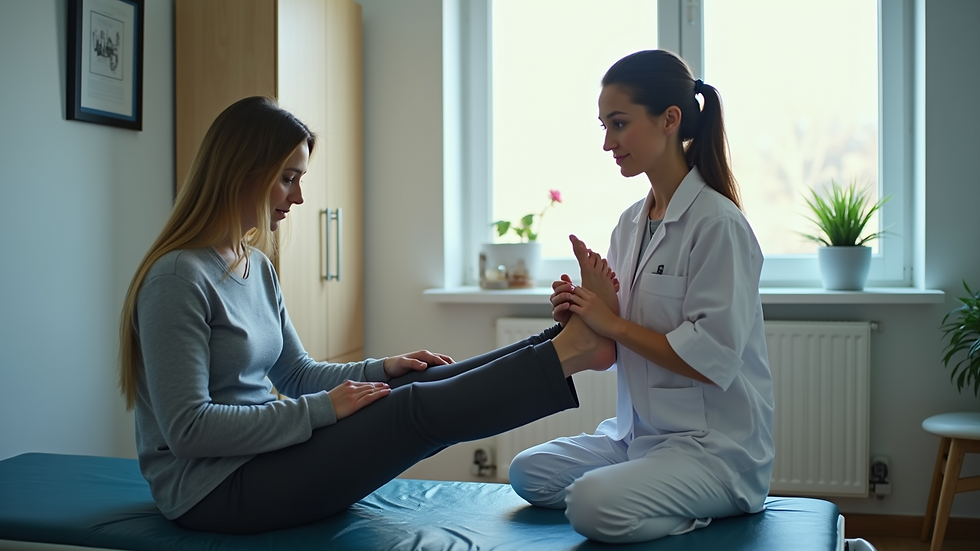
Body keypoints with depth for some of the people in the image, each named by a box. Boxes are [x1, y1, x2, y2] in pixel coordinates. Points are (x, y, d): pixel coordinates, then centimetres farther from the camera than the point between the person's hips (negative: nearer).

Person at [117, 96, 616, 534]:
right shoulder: (178, 278, -18)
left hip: (262, 457, 8)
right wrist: (322, 409, -21)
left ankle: (564, 347, -3)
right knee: (415, 410, -17)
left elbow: (296, 373, 17)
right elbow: (186, 429, -23)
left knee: (423, 382, -8)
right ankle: (564, 354, -12)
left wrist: (381, 370, 0)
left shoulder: (255, 266, 10)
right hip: (211, 490, -8)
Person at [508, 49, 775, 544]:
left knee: (593, 504, -28)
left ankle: (703, 518, -1)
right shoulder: (631, 223, 8)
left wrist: (611, 322, -15)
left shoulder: (717, 224, -15)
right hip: (640, 434, 8)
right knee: (528, 472, -3)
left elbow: (712, 360, -21)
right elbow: (610, 349, 12)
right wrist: (582, 313, -10)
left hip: (717, 444, -8)